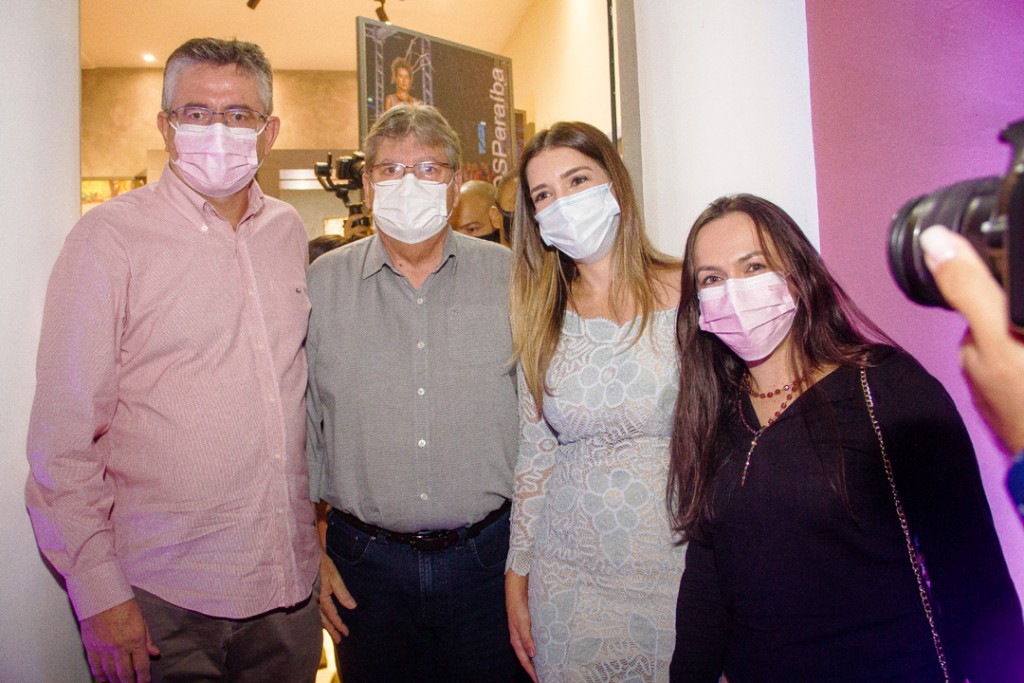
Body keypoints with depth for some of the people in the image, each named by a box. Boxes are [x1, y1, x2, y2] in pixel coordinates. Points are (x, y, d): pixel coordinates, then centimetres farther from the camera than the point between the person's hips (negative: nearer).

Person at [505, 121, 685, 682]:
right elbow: (534, 457, 6)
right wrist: (517, 577, 8)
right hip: (570, 580, 3)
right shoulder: (540, 319, 1)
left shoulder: (690, 295, -8)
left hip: (678, 570, -2)